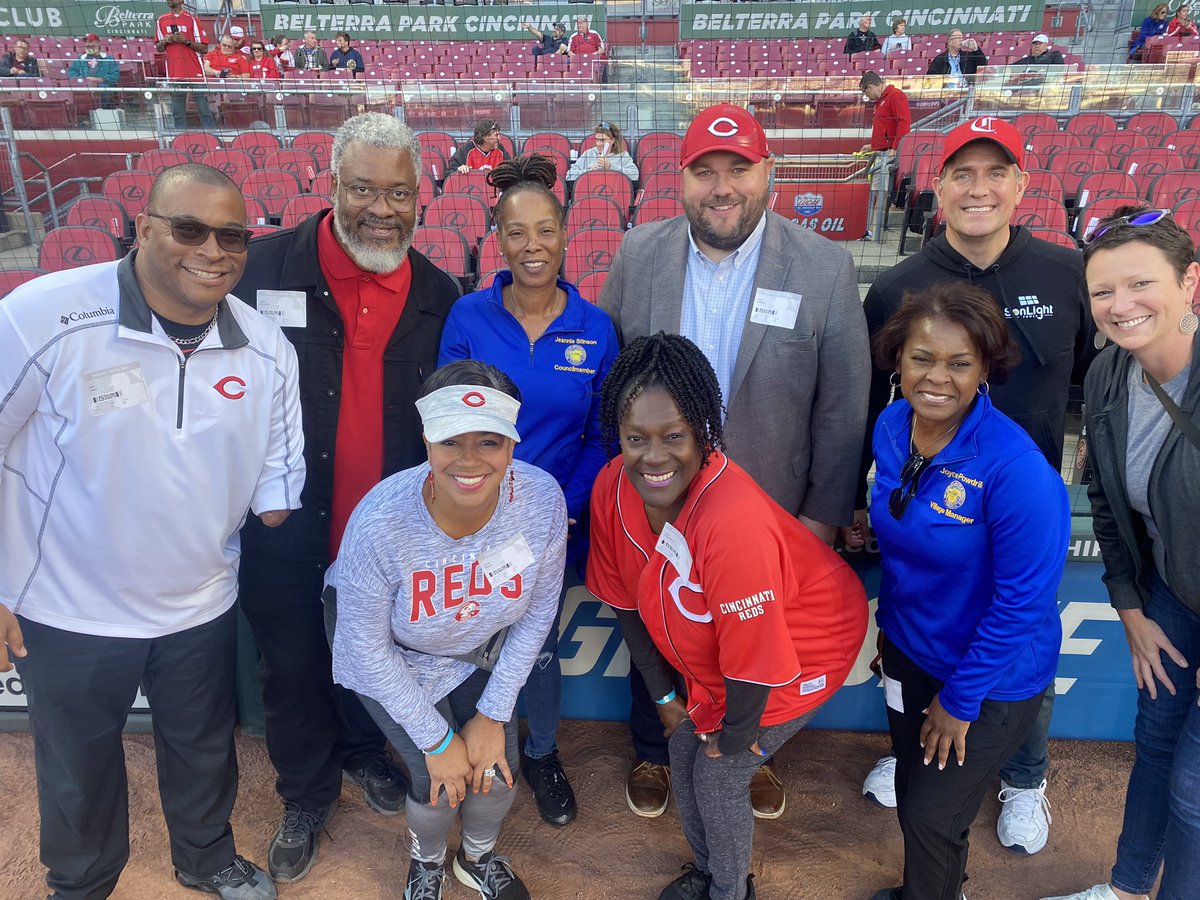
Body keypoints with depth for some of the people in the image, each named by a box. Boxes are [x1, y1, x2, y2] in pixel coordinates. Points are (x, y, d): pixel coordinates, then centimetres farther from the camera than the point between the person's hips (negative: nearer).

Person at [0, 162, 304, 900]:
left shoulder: (267, 350, -9)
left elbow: (280, 472, 2)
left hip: (202, 608, 3)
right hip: (67, 613, -2)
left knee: (203, 752, 25)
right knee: (78, 771, 23)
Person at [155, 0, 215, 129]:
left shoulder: (192, 19, 4)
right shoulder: (161, 21, 14)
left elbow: (204, 48, 0)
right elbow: (158, 48, 18)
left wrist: (187, 41, -13)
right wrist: (165, 41, -2)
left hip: (195, 73, -3)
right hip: (174, 74, 3)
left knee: (204, 111, -5)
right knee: (178, 113, 2)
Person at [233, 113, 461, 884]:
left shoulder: (439, 296, -4)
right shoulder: (267, 267, -12)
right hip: (285, 531, -1)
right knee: (292, 669, 18)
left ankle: (364, 751, 54)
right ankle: (307, 797, 45)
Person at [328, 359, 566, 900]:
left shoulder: (542, 500, -29)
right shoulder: (380, 522, -37)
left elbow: (537, 612, -12)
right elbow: (368, 647, -22)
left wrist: (494, 714, -9)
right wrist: (436, 740, -14)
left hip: (484, 645, 3)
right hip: (393, 657, -2)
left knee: (497, 769, -2)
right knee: (438, 779, -9)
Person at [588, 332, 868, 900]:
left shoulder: (734, 522, -43)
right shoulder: (611, 488, -21)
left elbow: (754, 656, -30)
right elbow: (625, 598, -5)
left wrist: (733, 735, -12)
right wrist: (663, 693, 4)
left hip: (803, 647, -6)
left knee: (717, 777, 4)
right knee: (683, 753, 16)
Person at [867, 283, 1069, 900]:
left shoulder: (1016, 470, -31)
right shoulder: (891, 427, -10)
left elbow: (1023, 601, -23)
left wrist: (960, 699, -14)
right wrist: (889, 626, 9)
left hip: (991, 679, -6)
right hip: (906, 651, 6)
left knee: (931, 817, 11)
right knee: (910, 797, 24)